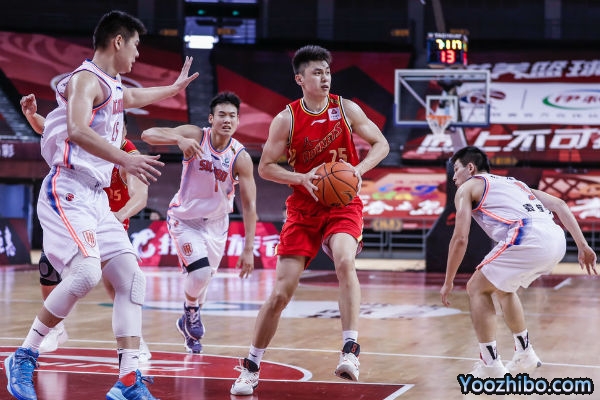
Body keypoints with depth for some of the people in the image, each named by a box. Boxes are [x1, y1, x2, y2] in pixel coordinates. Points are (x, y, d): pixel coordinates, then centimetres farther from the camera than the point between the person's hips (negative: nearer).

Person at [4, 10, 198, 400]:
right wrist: (124, 159, -36)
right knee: (86, 272, -26)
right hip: (68, 191, -10)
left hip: (97, 198, 10)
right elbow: (76, 130, -28)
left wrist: (175, 87, 59)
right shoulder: (87, 78, -9)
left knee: (131, 279, 0)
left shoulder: (113, 86, 20)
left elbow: (135, 96, 47)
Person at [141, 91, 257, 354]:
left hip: (215, 223, 3)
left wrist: (249, 249, -23)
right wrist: (179, 139, -50)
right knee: (200, 273, -19)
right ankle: (191, 314, 12)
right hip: (184, 218, -3)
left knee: (204, 278, 13)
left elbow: (249, 205, -17)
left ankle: (189, 322, 42)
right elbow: (148, 134, -30)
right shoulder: (194, 136, -21)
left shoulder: (240, 158, -19)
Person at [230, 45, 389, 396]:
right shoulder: (286, 120, -6)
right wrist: (301, 178, -18)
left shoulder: (346, 109, -3)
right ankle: (251, 367, 13)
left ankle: (351, 350, -29)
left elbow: (381, 144, 3)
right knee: (282, 291, -3)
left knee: (345, 261, -32)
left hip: (343, 204, 0)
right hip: (303, 209, 0)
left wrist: (360, 169, -15)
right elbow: (266, 167, -2)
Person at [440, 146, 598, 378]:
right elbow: (559, 205, 24)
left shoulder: (467, 187, 17)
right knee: (503, 287, 30)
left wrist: (448, 283, 16)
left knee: (476, 289, 12)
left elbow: (460, 239, 7)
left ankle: (490, 366, 8)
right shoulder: (513, 182, 36)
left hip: (528, 237, -7)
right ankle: (524, 354, 33)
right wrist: (582, 246, 19)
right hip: (557, 239, 7)